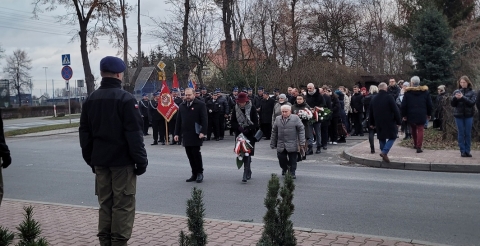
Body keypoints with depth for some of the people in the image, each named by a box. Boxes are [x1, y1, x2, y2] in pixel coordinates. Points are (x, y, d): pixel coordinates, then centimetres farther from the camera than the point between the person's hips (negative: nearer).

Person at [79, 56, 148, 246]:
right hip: (122, 160, -6)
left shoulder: (90, 100, 9)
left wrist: (90, 159, 19)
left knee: (105, 203, 13)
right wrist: (141, 160, -9)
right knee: (123, 204, -1)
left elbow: (85, 133, 13)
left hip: (100, 160, 6)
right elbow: (134, 133, -15)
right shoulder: (125, 98, -12)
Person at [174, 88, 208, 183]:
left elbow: (204, 119, -8)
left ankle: (200, 173, 9)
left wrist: (203, 132, -17)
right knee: (190, 155, 6)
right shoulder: (182, 106, 14)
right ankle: (194, 174, 14)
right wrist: (177, 133, 10)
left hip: (196, 135, -5)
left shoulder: (200, 105, -2)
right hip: (186, 135, 5)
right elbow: (178, 121, 16)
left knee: (196, 154, -5)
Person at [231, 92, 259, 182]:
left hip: (250, 134, -3)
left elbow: (255, 122, -6)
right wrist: (239, 127, -15)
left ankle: (246, 174, -9)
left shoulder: (252, 108, -6)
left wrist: (248, 129, -18)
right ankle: (249, 172, 25)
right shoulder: (235, 108, 2)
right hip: (239, 133, 4)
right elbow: (233, 122, 3)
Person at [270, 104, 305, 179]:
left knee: (292, 159, 3)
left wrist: (302, 142, -11)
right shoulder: (277, 119, 7)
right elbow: (274, 132, 11)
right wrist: (273, 143, 9)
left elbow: (301, 130, -4)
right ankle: (284, 168, 31)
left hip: (292, 144, -2)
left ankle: (292, 172, 18)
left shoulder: (295, 118, -3)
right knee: (281, 158, 1)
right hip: (281, 145, 2)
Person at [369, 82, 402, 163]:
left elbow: (370, 112, 13)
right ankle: (384, 152, -13)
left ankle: (384, 154, 17)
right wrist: (398, 122, -5)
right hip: (389, 122, -5)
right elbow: (395, 110, -12)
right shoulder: (389, 97, -12)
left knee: (382, 138, 15)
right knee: (392, 137, 4)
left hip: (379, 123, 5)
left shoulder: (374, 99, 6)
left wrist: (371, 123, 21)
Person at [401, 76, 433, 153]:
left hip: (411, 115, 0)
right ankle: (419, 147, -10)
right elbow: (429, 104, 7)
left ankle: (415, 144, 30)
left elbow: (403, 105, -5)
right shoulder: (425, 91, 2)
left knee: (413, 129, 19)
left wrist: (404, 115, 4)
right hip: (421, 115, 0)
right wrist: (429, 114, 16)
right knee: (420, 130, 0)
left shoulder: (407, 92, -4)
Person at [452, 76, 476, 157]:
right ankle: (462, 151, 6)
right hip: (459, 115, 1)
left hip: (468, 115, -1)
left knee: (468, 134, 3)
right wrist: (455, 98, -17)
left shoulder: (472, 93, 1)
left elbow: (472, 103, -12)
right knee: (461, 134, 2)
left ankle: (467, 151, 9)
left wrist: (463, 97, -23)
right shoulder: (456, 92, 6)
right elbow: (453, 104, 2)